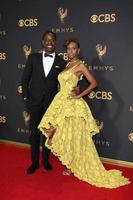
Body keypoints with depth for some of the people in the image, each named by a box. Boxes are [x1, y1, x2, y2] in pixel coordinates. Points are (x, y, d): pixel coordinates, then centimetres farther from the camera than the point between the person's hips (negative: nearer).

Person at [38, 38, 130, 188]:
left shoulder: (80, 65, -8)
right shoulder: (67, 65, 15)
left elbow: (93, 83, -14)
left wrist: (79, 96, -15)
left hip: (71, 105, -8)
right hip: (61, 102, 8)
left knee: (72, 135, -1)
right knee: (63, 134, 10)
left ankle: (73, 167, 15)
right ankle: (70, 164, 23)